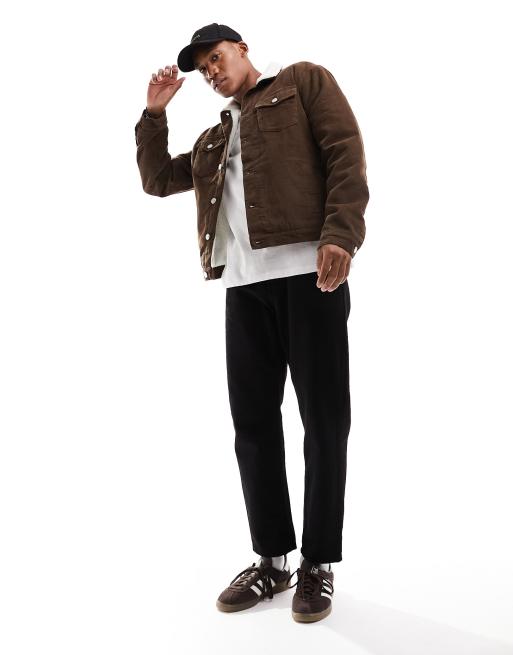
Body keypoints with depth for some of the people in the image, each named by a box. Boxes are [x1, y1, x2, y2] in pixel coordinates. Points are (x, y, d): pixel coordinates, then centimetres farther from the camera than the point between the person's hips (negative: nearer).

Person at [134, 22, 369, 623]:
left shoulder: (303, 81, 12)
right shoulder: (216, 135, 28)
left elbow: (346, 155, -1)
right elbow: (157, 179, 32)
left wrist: (340, 234, -15)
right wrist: (154, 112, 20)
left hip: (309, 270, -6)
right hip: (245, 283, 6)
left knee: (323, 419, -2)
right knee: (253, 422, 4)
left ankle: (319, 564, 9)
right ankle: (272, 560, 15)